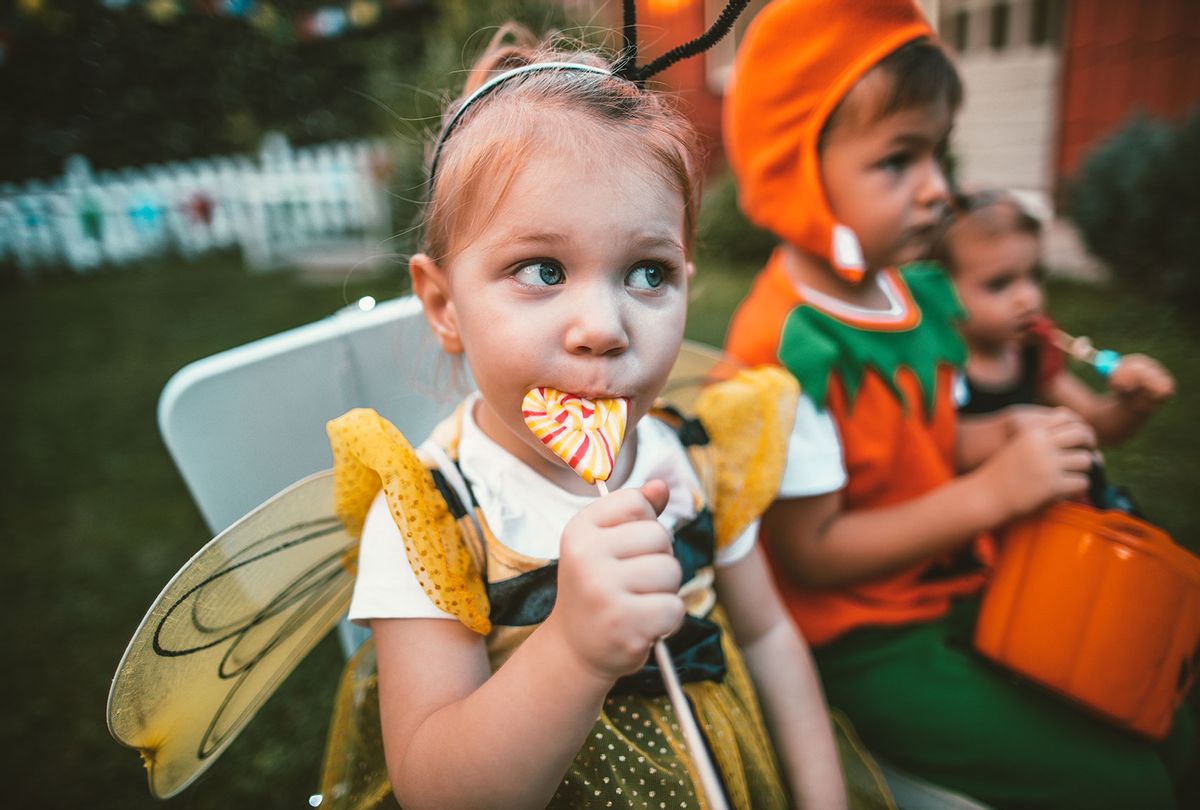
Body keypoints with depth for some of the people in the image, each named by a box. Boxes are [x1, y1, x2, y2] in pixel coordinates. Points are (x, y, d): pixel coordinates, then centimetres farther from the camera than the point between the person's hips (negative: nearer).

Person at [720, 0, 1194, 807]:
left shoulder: (923, 292, 0)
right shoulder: (788, 346, -27)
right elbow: (810, 553, -23)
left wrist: (1008, 436, -7)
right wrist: (991, 493, -23)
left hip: (964, 592, 8)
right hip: (868, 647, -7)